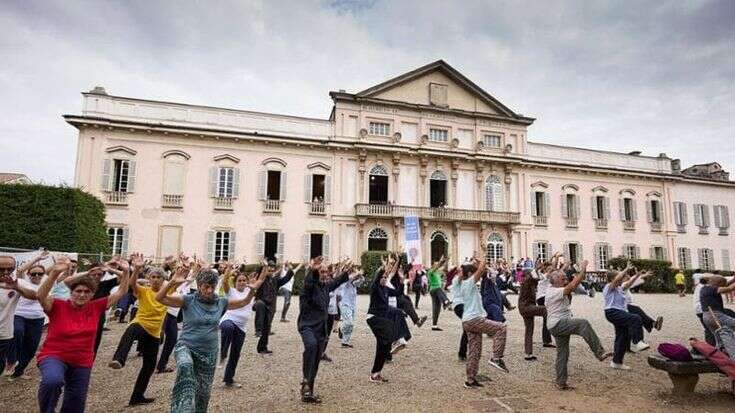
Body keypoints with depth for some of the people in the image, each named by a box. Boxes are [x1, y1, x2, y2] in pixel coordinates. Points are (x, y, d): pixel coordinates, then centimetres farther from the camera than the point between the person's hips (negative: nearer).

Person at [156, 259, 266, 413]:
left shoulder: (220, 302, 0)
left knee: (203, 393, 13)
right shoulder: (188, 300, -9)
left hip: (209, 354, 4)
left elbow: (244, 302, 9)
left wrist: (253, 289, -10)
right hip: (186, 347, -3)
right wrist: (173, 282, -35)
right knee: (185, 366, -40)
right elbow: (159, 298, -17)